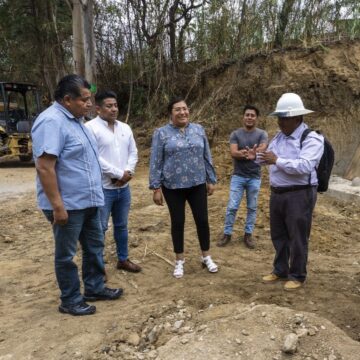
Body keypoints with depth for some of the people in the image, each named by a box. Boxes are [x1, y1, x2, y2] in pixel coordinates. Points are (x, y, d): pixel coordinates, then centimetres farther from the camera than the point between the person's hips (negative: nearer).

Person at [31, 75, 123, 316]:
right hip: (68, 205, -10)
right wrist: (57, 205, -26)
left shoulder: (75, 120, 11)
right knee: (67, 254, 7)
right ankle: (71, 301, 22)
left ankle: (95, 288, 35)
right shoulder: (52, 122, -20)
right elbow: (44, 167, -26)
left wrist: (94, 194, 22)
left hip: (88, 201, 10)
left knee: (95, 246, 19)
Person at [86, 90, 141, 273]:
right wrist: (119, 173, -16)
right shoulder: (91, 127, -11)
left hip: (124, 187, 7)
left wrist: (128, 172, -8)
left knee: (121, 225, 17)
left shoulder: (125, 128, 11)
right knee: (99, 228, 3)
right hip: (102, 188, -6)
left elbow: (133, 152, 11)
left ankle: (123, 259, 32)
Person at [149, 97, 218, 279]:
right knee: (177, 223, 8)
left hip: (198, 184, 3)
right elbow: (156, 162, -5)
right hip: (173, 186, -2)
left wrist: (211, 180, 9)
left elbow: (207, 158, 9)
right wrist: (156, 188, -8)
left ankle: (206, 256, 27)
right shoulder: (161, 133, -5)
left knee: (202, 220, 8)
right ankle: (179, 260, 24)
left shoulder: (198, 130, 5)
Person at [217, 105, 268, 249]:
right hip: (238, 176, 0)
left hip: (254, 177, 1)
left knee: (252, 207, 10)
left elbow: (262, 150, -17)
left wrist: (242, 153, -21)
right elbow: (233, 153, -14)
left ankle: (248, 234, 22)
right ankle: (227, 233, 15)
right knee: (232, 207, 1)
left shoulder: (262, 134, 0)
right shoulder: (235, 134, 0)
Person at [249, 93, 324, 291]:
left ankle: (297, 276, 23)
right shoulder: (279, 136, 10)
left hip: (299, 195, -7)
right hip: (277, 193, 8)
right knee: (278, 235, 17)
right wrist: (258, 157, -5)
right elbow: (271, 158, 17)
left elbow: (305, 166, -27)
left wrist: (277, 161, -26)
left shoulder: (311, 139, -14)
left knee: (297, 238, 6)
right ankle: (280, 271, 35)